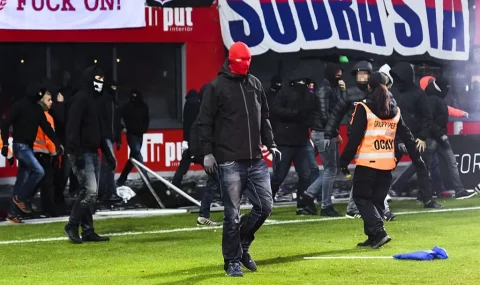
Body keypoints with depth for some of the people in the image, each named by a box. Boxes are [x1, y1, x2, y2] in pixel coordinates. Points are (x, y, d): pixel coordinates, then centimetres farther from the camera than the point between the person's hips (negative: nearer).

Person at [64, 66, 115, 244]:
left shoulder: (95, 100, 19)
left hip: (93, 153, 9)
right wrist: (76, 153, -26)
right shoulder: (80, 99, -11)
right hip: (81, 154, -9)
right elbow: (72, 128, -19)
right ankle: (72, 226, -5)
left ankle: (88, 231, 11)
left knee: (90, 193, 8)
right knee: (90, 191, -14)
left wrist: (108, 154, 24)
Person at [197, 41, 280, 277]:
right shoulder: (217, 87, -3)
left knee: (265, 205, 2)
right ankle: (232, 261, 10)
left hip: (255, 160, 5)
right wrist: (207, 152, -10)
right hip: (230, 162, -5)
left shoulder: (255, 84, 13)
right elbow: (205, 121, -4)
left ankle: (242, 245, 23)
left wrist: (270, 144, 14)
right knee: (232, 215, -2)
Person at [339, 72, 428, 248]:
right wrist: (417, 160, 19)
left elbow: (355, 137, -12)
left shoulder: (363, 109, -8)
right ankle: (373, 238, 11)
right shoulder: (395, 111, 9)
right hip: (387, 163, 5)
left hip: (367, 162, -5)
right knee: (378, 200, 14)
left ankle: (378, 232, -12)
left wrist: (344, 161, -7)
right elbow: (407, 137, 12)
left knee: (361, 197, 3)